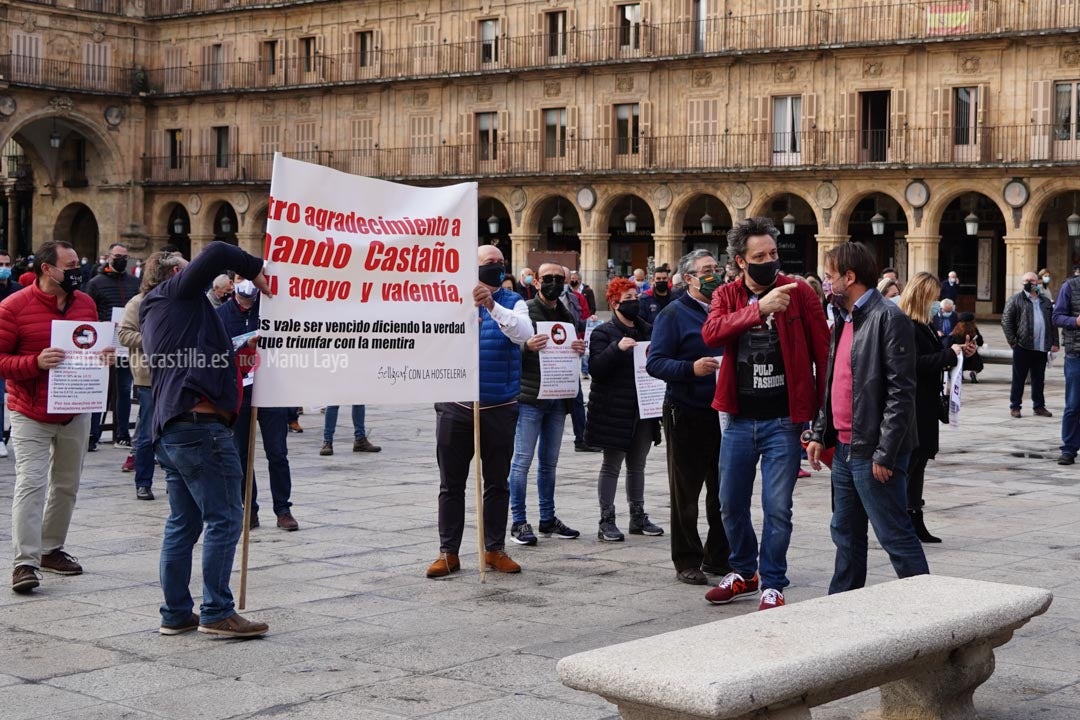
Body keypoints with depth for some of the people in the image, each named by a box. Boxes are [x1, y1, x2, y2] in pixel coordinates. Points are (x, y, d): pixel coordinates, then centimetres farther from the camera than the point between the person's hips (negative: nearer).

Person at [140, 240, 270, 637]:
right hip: (200, 422, -10)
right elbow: (216, 253, -13)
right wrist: (254, 269, 0)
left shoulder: (154, 315, 28)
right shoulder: (177, 290, 2)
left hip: (168, 427, 10)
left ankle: (176, 613, 15)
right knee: (224, 518, -7)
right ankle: (217, 612, -6)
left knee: (183, 522, 12)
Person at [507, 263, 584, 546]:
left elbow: (574, 354, 21)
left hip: (558, 398, 7)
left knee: (549, 462, 14)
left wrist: (580, 350, 0)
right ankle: (518, 521, 1)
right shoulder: (524, 310, -6)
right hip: (529, 398, -7)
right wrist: (526, 346, -28)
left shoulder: (567, 316, 14)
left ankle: (547, 519, 21)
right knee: (522, 460, -4)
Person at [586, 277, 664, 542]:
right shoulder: (603, 333, -6)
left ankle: (638, 516, 22)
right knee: (611, 465, -1)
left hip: (643, 409, 6)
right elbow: (596, 368, -16)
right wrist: (617, 348, -29)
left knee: (637, 465, 13)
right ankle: (606, 521, 3)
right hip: (614, 410, -6)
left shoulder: (647, 331, 12)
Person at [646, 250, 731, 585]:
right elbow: (655, 363, -13)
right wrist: (691, 369, -26)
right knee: (686, 493, 3)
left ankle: (718, 557, 21)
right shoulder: (674, 314, -6)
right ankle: (687, 562, 11)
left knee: (724, 490, 10)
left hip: (722, 412, 6)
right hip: (687, 415, -6)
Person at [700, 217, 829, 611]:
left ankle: (773, 584, 13)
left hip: (783, 420, -3)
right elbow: (711, 333, -18)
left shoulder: (799, 292, -4)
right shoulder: (726, 295, 4)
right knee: (731, 503, 13)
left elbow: (823, 353, -3)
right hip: (739, 419, 4)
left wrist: (822, 412, -7)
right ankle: (743, 573, 33)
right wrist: (759, 309, -30)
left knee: (777, 507, -2)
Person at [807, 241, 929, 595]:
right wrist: (819, 433, 13)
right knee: (846, 534, 16)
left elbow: (901, 392, -18)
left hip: (873, 453, -9)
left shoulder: (889, 319, -14)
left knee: (895, 536, -3)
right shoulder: (843, 320, 16)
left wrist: (884, 453, -21)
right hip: (844, 447, 9)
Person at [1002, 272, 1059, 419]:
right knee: (1018, 379, 2)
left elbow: (1053, 322, 15)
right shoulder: (1015, 300, 0)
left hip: (1042, 348, 4)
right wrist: (1012, 341, -10)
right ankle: (1015, 406, 8)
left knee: (1039, 379, 11)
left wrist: (1054, 343, 7)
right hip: (1023, 347, -4)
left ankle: (1039, 406, 19)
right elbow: (1006, 321, -5)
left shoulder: (1046, 302, 14)